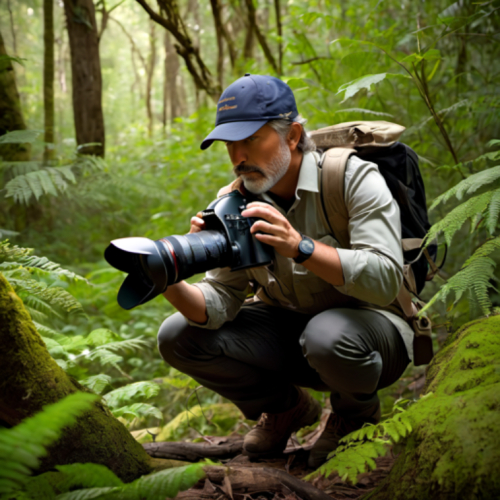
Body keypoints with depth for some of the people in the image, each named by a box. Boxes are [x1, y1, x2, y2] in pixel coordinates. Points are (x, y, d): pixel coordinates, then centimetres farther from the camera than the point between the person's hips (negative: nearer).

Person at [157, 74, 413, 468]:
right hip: (287, 328, 5)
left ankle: (358, 412, -1)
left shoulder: (354, 179, -20)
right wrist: (174, 287, -31)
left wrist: (299, 247, -43)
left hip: (368, 323, -5)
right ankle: (287, 408, 13)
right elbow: (220, 303, -8)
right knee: (178, 336, -9)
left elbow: (385, 279, -31)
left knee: (329, 336, -40)